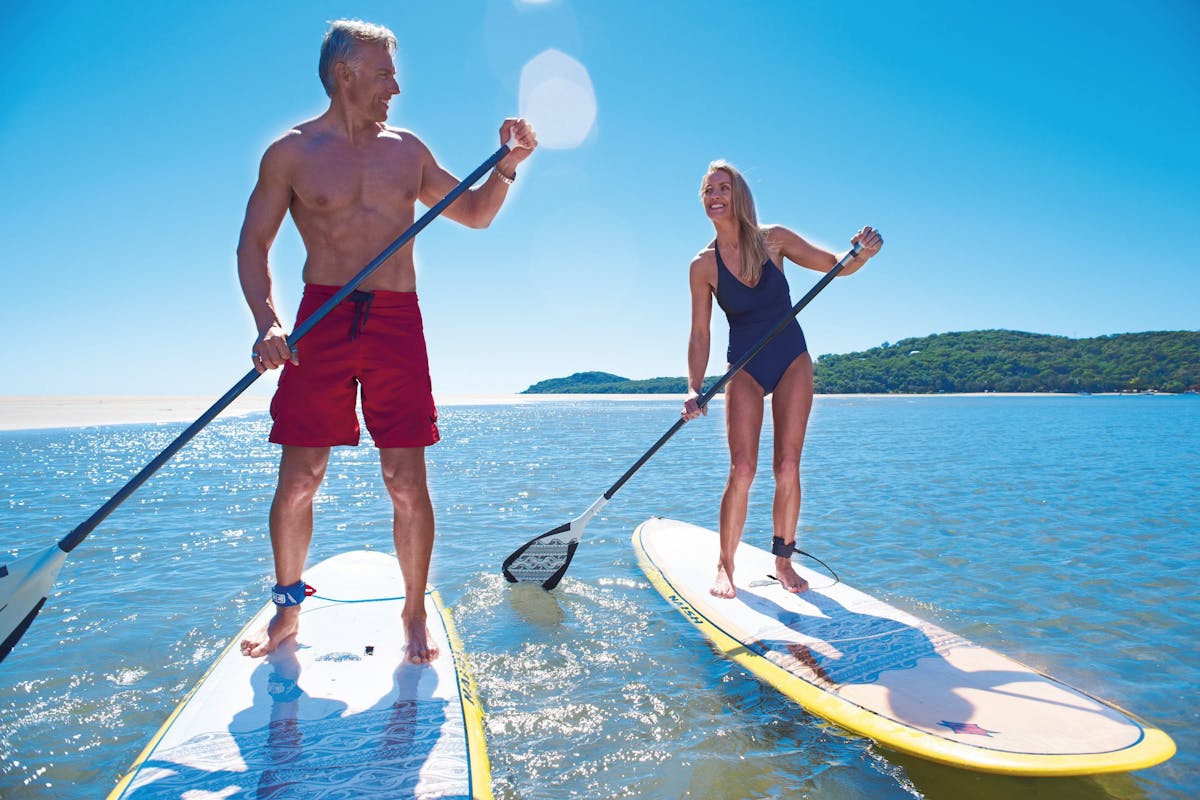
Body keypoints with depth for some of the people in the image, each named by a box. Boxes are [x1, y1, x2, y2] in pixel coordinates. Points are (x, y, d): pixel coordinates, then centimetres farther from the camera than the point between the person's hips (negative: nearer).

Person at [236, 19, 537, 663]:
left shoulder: (407, 150, 14)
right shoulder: (291, 153, 6)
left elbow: (474, 214, 20)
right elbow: (252, 246, 3)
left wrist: (507, 166, 2)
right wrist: (267, 323, -13)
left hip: (397, 323, 1)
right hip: (321, 320, -1)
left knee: (408, 484, -2)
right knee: (298, 481, 3)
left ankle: (414, 614, 15)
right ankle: (286, 608, 25)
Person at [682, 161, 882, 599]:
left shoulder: (774, 239, -5)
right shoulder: (703, 266, -6)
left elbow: (837, 266, 3)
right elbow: (699, 335, -5)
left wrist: (862, 252, -20)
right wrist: (695, 390, -16)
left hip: (792, 360, 1)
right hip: (745, 369, -1)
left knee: (787, 468, -3)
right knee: (742, 470, -11)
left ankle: (783, 561, 12)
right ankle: (725, 566, 4)